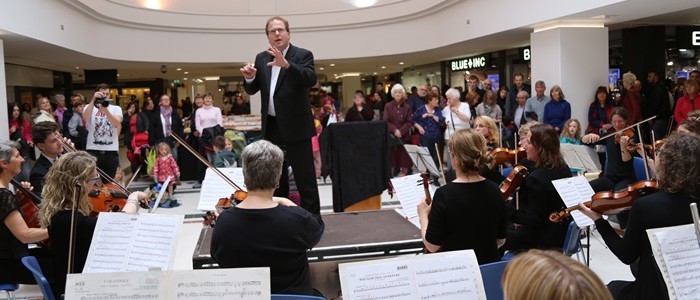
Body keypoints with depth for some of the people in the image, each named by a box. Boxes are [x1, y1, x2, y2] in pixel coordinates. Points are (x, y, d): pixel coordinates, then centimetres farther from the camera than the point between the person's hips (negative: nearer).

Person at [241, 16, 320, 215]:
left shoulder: (302, 55, -5)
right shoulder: (261, 58, 11)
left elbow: (311, 80, -22)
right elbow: (252, 90, 13)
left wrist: (286, 64, -36)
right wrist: (250, 78, -10)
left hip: (295, 126, -6)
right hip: (272, 127, 6)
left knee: (305, 178, -3)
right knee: (276, 177, 15)